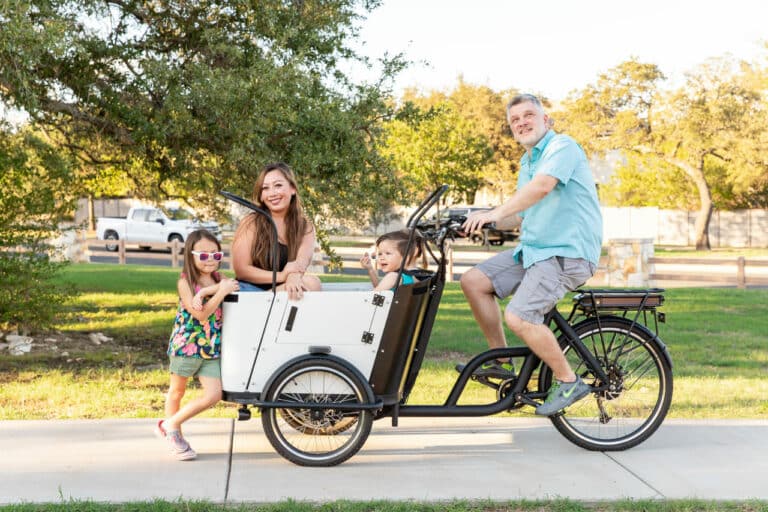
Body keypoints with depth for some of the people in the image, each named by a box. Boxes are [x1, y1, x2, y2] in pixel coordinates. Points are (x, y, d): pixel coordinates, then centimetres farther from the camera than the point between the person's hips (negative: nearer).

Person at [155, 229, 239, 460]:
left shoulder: (219, 279, 6)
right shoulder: (185, 281, -10)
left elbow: (233, 285, -19)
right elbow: (200, 314, -20)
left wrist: (205, 292, -28)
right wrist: (221, 291, -23)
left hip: (211, 349, 4)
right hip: (186, 344, -4)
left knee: (213, 395, -4)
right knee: (177, 391, 12)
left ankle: (170, 425, 13)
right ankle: (174, 432, 32)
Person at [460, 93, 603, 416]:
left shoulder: (561, 146, -11)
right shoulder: (527, 162, 18)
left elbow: (542, 186, -30)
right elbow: (520, 215, 22)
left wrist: (495, 213, -37)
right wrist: (482, 221, 5)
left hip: (567, 252, -9)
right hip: (533, 248, 9)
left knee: (519, 317, -23)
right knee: (473, 281, 1)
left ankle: (569, 382, -5)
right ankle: (501, 362, 10)